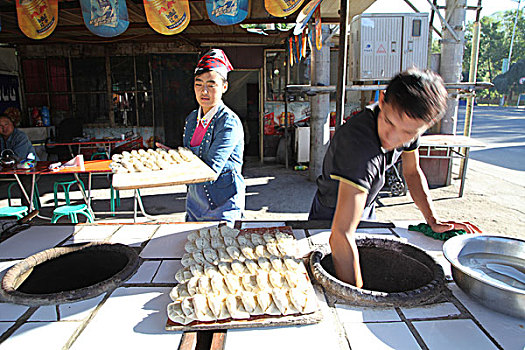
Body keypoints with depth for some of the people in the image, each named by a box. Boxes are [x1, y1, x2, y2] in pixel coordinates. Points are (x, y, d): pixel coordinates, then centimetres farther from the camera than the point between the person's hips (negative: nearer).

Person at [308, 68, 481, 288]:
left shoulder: (409, 124, -19)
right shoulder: (359, 144, -43)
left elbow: (412, 171, 1)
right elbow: (341, 236, -46)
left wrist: (433, 220, -8)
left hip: (366, 211, 6)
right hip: (332, 217, -6)